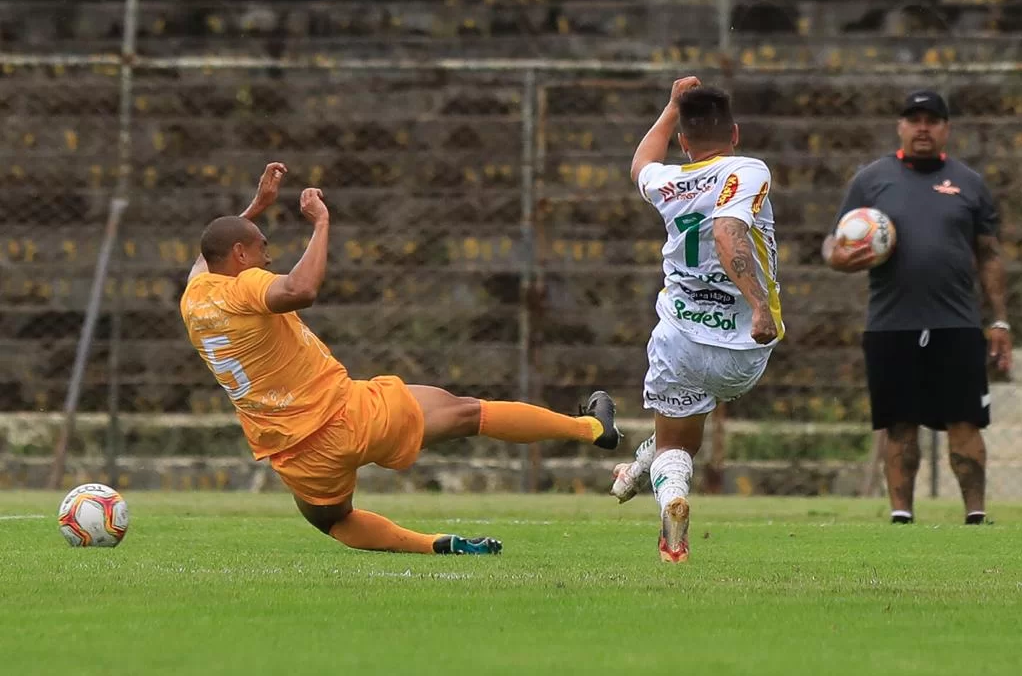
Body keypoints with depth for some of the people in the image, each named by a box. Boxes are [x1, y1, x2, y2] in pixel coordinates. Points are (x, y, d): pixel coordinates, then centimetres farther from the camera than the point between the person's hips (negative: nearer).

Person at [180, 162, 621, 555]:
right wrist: (321, 223, -28)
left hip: (294, 456, 6)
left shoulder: (193, 299, 5)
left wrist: (257, 206, 30)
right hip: (349, 415, -6)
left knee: (328, 518, 34)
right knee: (466, 412, 10)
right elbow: (301, 290, -40)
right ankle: (590, 427, 22)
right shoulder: (245, 288, -17)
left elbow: (206, 256, 30)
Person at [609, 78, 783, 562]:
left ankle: (670, 489, -16)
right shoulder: (748, 172, -10)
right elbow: (728, 234, -29)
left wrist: (674, 108, 42)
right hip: (744, 352, -2)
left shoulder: (667, 184, 6)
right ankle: (642, 466, 39)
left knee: (675, 445, 14)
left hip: (680, 337, 2)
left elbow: (641, 166, 32)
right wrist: (762, 305, -37)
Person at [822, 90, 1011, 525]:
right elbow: (835, 244, 7)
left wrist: (1000, 321, 5)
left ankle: (976, 515, 0)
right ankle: (901, 516, 7)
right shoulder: (871, 179, 7)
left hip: (956, 326, 0)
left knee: (964, 423, -3)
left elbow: (988, 257, 11)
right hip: (890, 327, 0)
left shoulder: (968, 183, 10)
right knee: (899, 426, 3)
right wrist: (838, 258, -18)